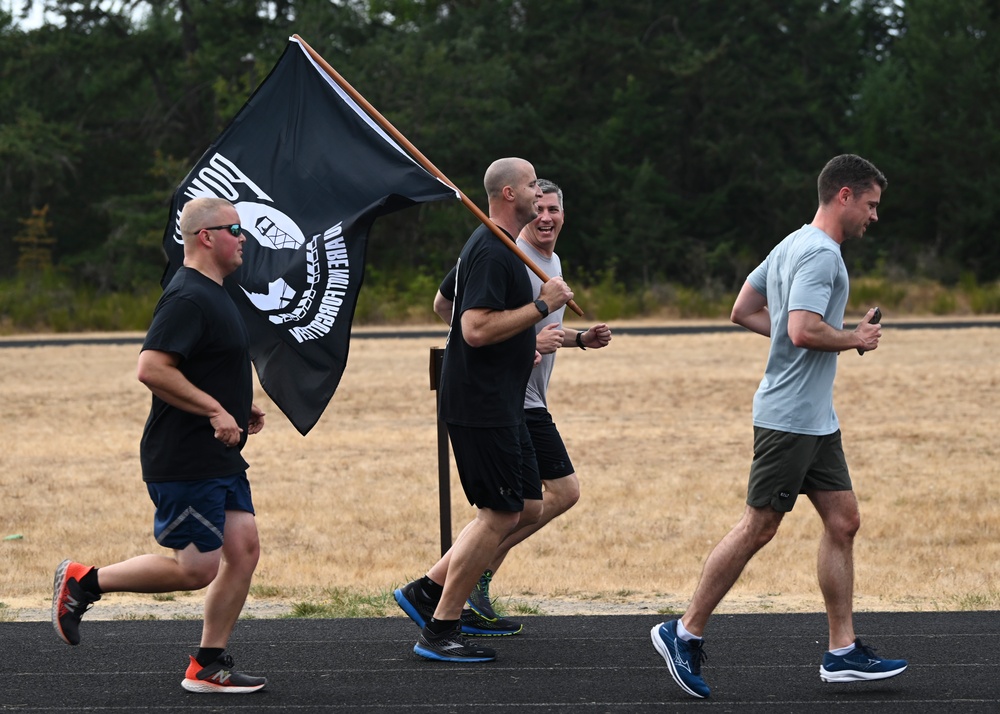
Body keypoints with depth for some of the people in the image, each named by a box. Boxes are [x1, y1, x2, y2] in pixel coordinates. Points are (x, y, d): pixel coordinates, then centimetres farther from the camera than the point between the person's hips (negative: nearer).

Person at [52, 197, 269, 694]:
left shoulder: (212, 295, 17)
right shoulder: (186, 298, -17)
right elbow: (151, 369, -27)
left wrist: (240, 408, 16)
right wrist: (215, 409, -23)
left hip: (220, 458, 10)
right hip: (183, 462, -10)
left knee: (243, 550, 3)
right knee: (197, 568, -6)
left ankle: (208, 667, 10)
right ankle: (84, 582, 8)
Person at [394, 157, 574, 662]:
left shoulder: (500, 248, 17)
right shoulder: (491, 252, -17)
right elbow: (476, 329, -27)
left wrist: (524, 347, 26)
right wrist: (542, 305, -21)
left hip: (501, 407, 11)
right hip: (481, 407, -11)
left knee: (526, 507, 11)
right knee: (499, 514, -7)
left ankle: (426, 590, 15)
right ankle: (439, 630, 0)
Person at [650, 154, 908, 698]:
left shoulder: (792, 246, 16)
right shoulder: (820, 253, -16)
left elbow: (743, 311, 21)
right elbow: (805, 330, -28)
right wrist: (853, 339, -10)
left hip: (815, 420, 11)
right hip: (789, 419, -11)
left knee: (842, 521, 8)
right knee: (759, 527, -5)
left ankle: (842, 652, 9)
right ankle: (685, 634, 4)